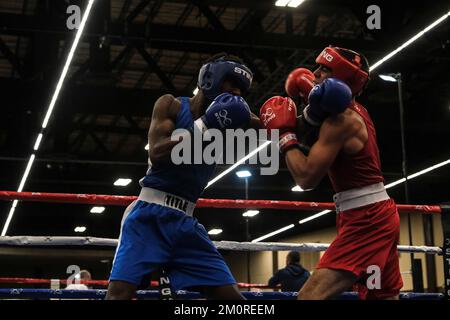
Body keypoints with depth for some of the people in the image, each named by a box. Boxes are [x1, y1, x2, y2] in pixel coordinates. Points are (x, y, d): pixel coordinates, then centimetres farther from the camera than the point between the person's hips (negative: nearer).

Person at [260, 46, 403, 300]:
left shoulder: (341, 119, -15)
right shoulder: (353, 110, 14)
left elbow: (306, 177, -18)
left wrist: (285, 133, -7)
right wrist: (312, 110, -4)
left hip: (366, 220, -11)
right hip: (375, 215, 11)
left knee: (311, 295, -22)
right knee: (385, 296, 19)